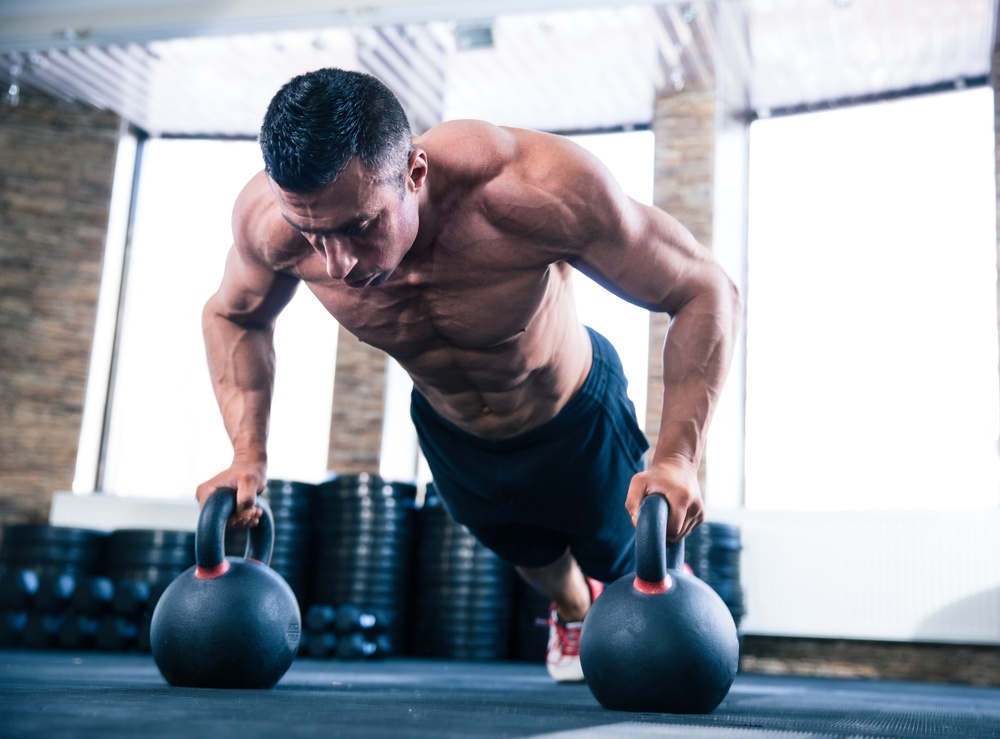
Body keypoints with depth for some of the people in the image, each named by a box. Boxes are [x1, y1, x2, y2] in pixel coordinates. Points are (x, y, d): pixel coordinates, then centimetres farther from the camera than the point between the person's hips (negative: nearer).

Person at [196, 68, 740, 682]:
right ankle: (574, 613, 67)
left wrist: (677, 459, -44)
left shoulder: (541, 189, -44)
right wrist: (249, 455, -21)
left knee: (634, 566, 21)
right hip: (449, 434, 3)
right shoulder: (268, 219, -33)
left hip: (577, 417, -3)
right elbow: (233, 315, -9)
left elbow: (706, 292, -33)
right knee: (535, 559, 30)